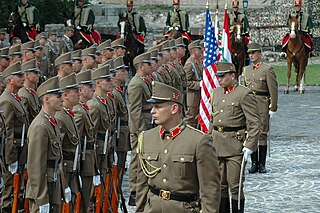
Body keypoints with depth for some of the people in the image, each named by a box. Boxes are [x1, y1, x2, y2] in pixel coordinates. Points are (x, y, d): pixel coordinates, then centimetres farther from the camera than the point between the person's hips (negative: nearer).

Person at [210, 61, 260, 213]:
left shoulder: (244, 94, -9)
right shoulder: (216, 93, 14)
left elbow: (254, 123, -10)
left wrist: (250, 146, -15)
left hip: (235, 145, -7)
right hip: (217, 146, 7)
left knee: (235, 185, -3)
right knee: (220, 185, 11)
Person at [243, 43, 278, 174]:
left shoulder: (267, 69, -4)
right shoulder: (247, 69, 14)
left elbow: (273, 90, -6)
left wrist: (273, 108, -9)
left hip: (262, 105, -5)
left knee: (262, 134, -4)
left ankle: (262, 164, 1)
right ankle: (254, 163, 10)